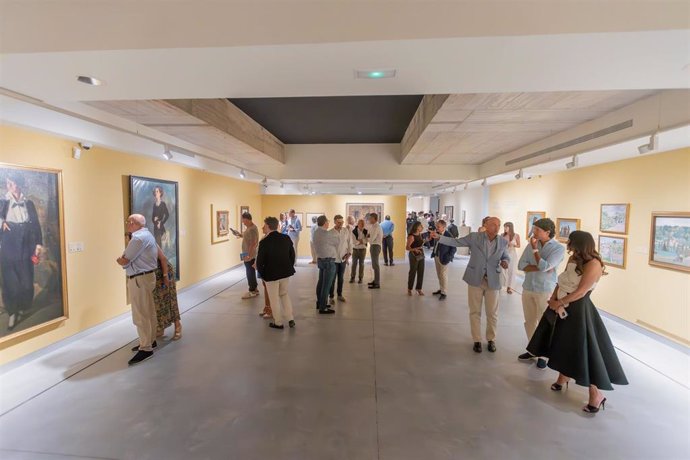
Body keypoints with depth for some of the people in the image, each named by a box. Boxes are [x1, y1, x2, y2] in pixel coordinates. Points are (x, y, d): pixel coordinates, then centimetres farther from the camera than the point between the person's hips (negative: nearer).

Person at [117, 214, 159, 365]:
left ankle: (146, 348, 2)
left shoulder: (139, 237, -17)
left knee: (141, 315, -5)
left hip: (140, 279, -10)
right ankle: (150, 341, 28)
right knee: (148, 312, 17)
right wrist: (124, 261, 3)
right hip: (145, 276, 10)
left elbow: (123, 261, -14)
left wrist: (121, 260, 5)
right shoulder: (146, 235, 17)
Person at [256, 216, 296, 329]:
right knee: (285, 294, 23)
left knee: (274, 299, 11)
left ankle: (278, 323, 23)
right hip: (285, 273, 5)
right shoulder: (286, 238, -4)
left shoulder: (264, 242, -18)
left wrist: (262, 274, 3)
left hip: (271, 274, -5)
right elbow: (292, 255, 5)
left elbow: (260, 261, -13)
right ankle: (290, 319, 21)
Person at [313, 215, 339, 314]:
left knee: (321, 282, 17)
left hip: (320, 259, 9)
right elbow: (338, 241, -6)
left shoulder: (316, 232, 7)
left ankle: (320, 303, 29)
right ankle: (323, 308, 4)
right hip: (329, 261, -9)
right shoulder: (326, 234, -20)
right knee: (326, 285, -2)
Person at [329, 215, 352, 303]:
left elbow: (350, 243, 5)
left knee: (341, 278, 14)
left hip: (343, 258, 3)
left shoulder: (346, 231, -1)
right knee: (333, 278, 4)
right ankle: (331, 296, 17)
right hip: (334, 259, -3)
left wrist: (349, 253, -6)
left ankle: (340, 295, 28)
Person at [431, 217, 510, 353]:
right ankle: (477, 340, 22)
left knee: (492, 313, 10)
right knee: (475, 312, 8)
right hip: (475, 279, -1)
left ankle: (491, 340, 31)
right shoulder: (474, 237, -6)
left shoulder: (503, 242, 0)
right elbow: (456, 242, -4)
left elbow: (506, 257, 12)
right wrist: (439, 237, -15)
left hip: (493, 281, 1)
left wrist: (505, 262, -12)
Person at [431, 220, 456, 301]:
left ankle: (444, 293, 13)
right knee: (439, 275, 18)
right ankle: (441, 289, 33)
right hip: (436, 257, 7)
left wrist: (449, 257, -18)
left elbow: (453, 248, -14)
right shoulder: (437, 233, 1)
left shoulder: (449, 235, -18)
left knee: (443, 275, 3)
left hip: (443, 258, -7)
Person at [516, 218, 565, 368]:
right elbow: (521, 265, -4)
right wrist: (540, 268, -17)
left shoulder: (559, 248, -10)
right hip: (527, 288, 5)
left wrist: (535, 249, -13)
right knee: (529, 321, 14)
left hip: (545, 291, -4)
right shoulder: (532, 244, 2)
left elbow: (544, 266, -21)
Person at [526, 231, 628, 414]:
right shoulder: (573, 259, 6)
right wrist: (553, 299, -8)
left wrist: (557, 303, -13)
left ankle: (596, 394, 15)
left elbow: (580, 292, -21)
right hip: (562, 307, 8)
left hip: (578, 310, -8)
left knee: (583, 350, -1)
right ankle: (563, 377, 40)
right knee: (563, 344, 20)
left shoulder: (593, 264, -18)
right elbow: (561, 281, 6)